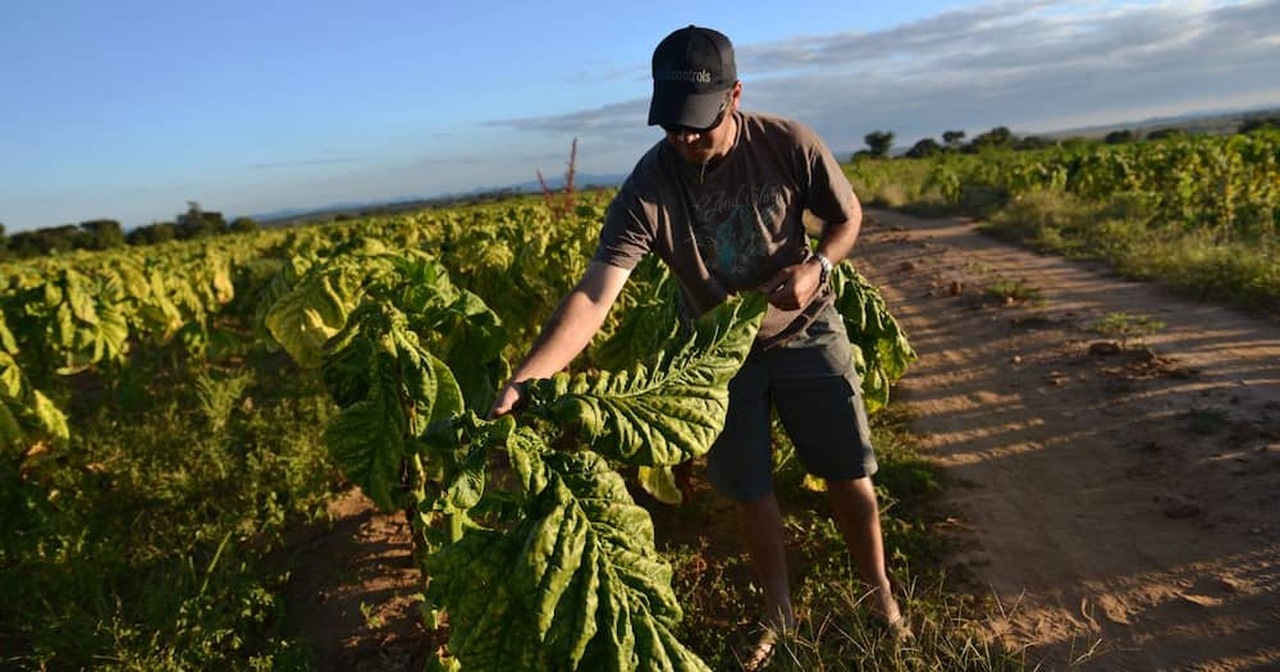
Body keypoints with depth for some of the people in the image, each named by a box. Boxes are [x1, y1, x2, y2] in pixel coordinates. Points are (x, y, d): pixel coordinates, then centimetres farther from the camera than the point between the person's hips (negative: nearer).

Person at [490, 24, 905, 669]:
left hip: (804, 333, 0)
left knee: (848, 471, 10)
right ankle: (778, 608, 36)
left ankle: (878, 589, 37)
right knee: (748, 490, 11)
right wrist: (524, 379, -46)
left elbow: (847, 217, -4)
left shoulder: (788, 143, -22)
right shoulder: (648, 187, -25)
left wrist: (818, 265, -26)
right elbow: (594, 294, -34)